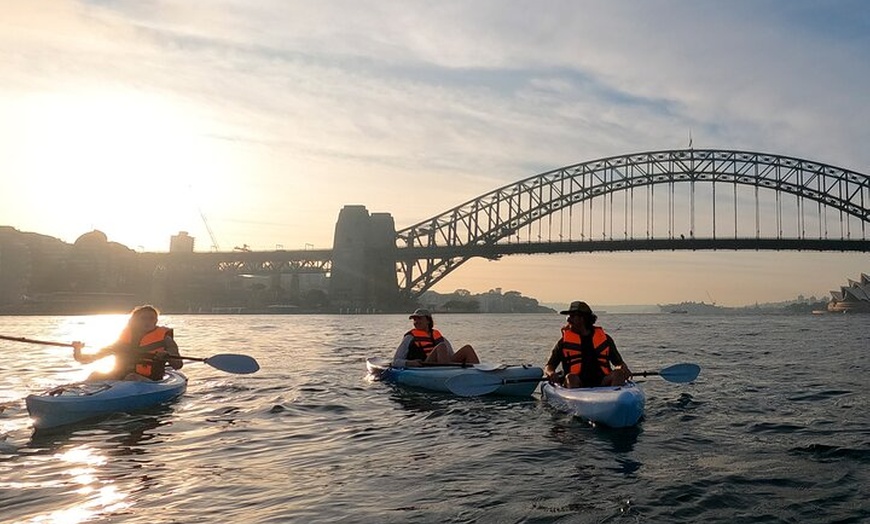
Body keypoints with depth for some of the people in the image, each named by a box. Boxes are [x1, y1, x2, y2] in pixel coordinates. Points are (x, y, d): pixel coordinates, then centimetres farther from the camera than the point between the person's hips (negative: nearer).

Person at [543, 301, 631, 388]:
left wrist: (624, 369, -7)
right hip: (577, 383, -1)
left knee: (618, 374, -24)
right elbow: (548, 367, 7)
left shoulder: (604, 338, 15)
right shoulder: (564, 341, 10)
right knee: (571, 378, -32)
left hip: (602, 382, 2)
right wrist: (551, 373, -18)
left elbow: (619, 362, 18)